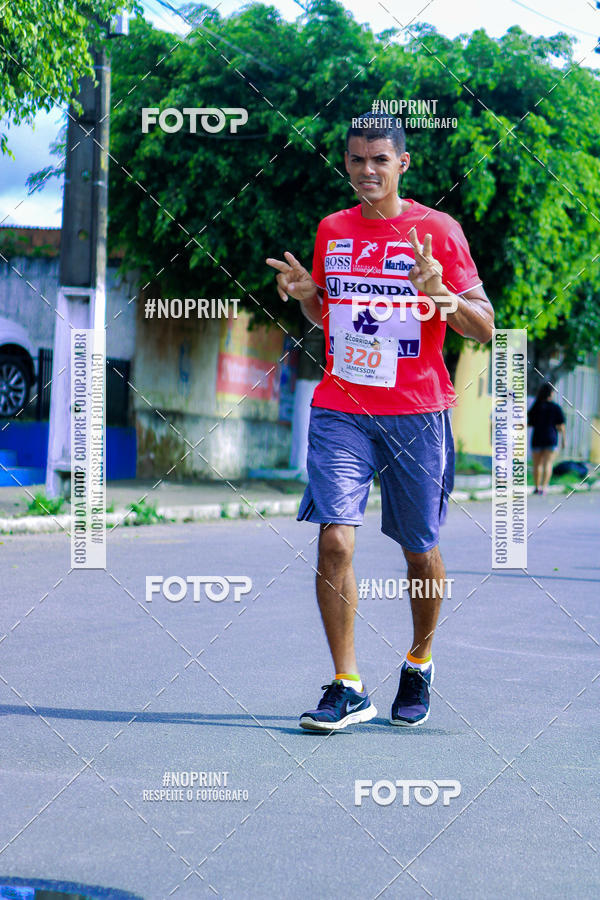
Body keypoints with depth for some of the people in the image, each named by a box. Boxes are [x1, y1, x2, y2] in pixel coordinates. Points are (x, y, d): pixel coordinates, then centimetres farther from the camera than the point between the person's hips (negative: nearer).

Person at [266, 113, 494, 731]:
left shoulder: (437, 230, -2)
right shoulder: (332, 230, 11)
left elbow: (484, 328, -3)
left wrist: (441, 294, -23)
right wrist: (305, 294, 2)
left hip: (417, 413, -2)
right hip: (340, 410, 2)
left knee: (420, 551, 8)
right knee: (334, 540, -14)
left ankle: (419, 661, 33)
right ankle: (347, 688, -8)